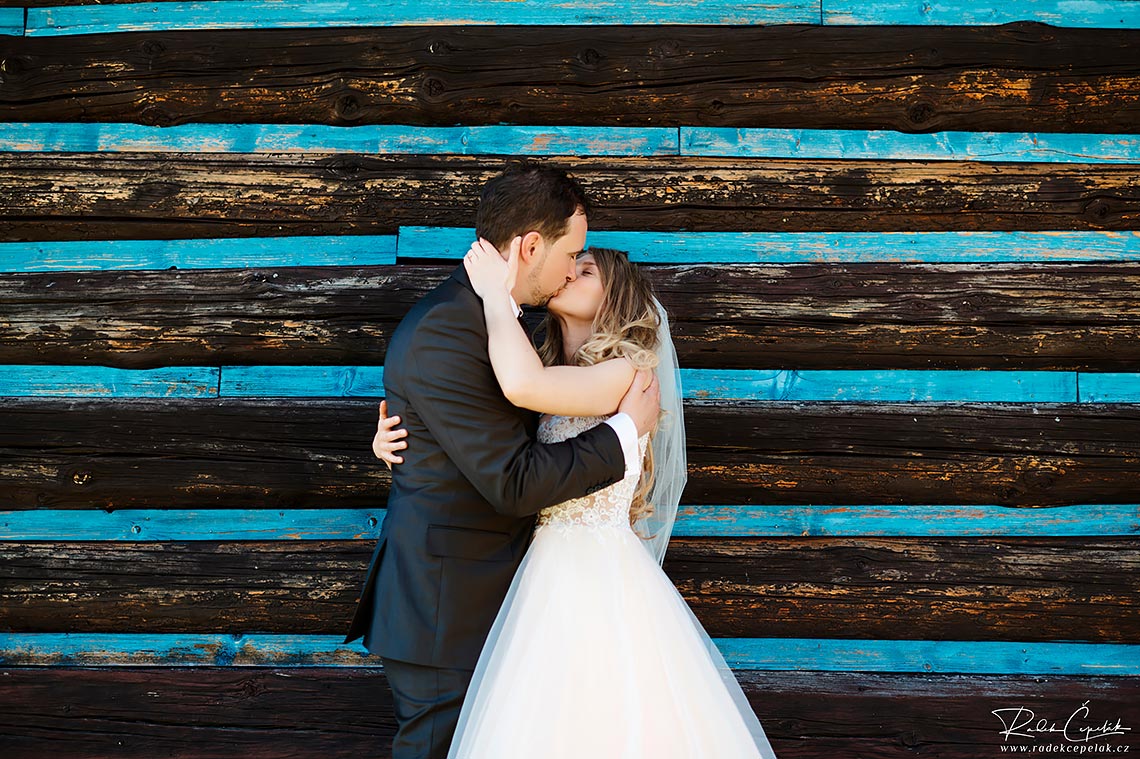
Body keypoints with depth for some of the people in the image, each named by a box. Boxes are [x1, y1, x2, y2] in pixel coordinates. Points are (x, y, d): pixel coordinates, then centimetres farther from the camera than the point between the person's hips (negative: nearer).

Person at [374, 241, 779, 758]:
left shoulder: (627, 371, -11)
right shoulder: (552, 376, 12)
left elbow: (523, 384, -30)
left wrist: (496, 291, -16)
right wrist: (396, 439, -2)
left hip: (600, 581, -7)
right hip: (546, 577, 7)